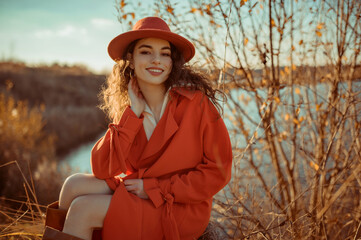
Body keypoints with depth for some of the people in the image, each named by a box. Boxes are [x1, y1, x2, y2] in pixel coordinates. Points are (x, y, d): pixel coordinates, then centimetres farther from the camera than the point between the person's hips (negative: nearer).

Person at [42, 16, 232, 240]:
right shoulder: (127, 107, 0)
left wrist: (153, 188, -16)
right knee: (75, 184, -15)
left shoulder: (196, 101, -16)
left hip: (179, 208, -5)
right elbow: (102, 170, -9)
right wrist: (133, 114, -16)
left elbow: (218, 171, -14)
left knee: (83, 209, -18)